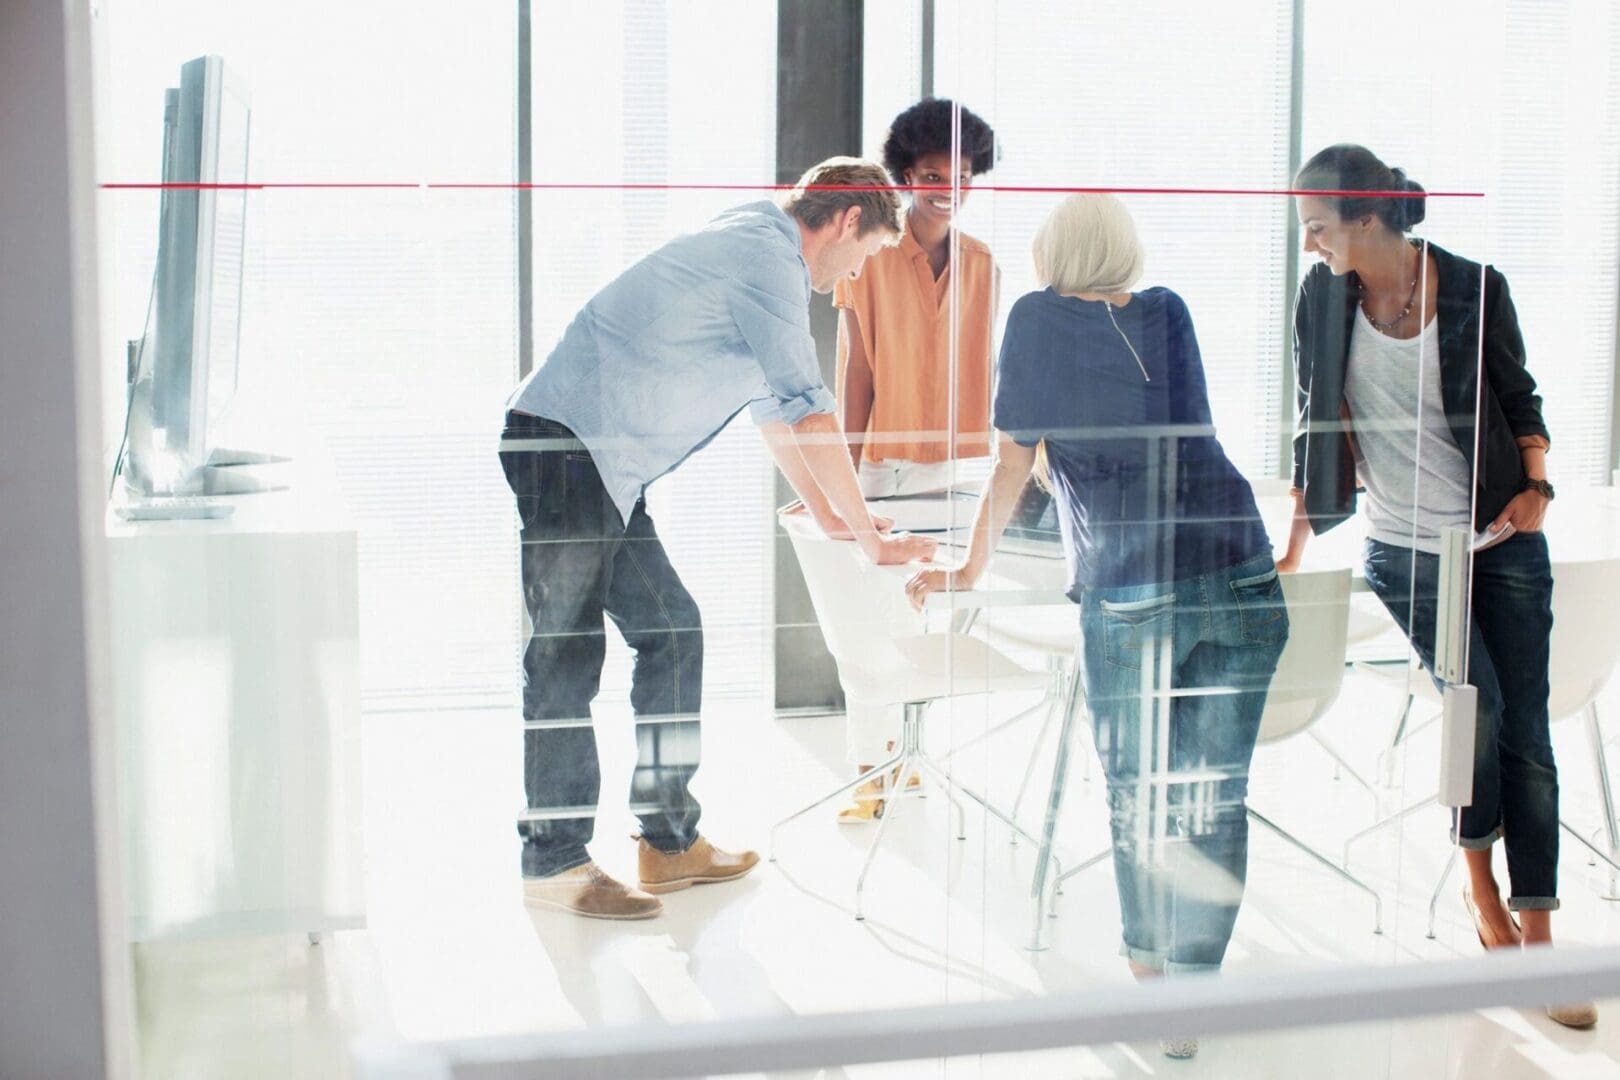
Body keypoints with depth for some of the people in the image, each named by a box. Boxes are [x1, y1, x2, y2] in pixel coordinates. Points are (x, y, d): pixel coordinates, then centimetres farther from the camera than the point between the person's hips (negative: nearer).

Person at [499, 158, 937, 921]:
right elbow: (807, 412, -15)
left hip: (602, 469, 10)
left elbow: (771, 403, 28)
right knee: (567, 657, -4)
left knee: (670, 630, 11)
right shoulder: (768, 257, -12)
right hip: (564, 449, -10)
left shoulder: (751, 248, 20)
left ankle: (670, 841, 17)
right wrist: (871, 538, -8)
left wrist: (828, 513, 29)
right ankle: (553, 862, 6)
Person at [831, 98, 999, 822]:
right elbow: (856, 374, -4)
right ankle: (870, 772, 4)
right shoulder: (871, 258, -3)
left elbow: (982, 370, 11)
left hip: (960, 464, 4)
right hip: (888, 464, -4)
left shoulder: (981, 265, 9)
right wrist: (847, 471, -6)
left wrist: (989, 458, 9)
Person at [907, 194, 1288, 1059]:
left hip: (1127, 589, -3)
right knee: (1215, 795, 5)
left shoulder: (1038, 317, 9)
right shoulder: (1167, 313, 18)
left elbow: (1015, 461, 8)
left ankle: (1149, 973, 19)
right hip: (1239, 568, 3)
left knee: (1136, 788, 12)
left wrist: (970, 569, 20)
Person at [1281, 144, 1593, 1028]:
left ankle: (1536, 937, 5)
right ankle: (1479, 879, 9)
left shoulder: (1473, 288, -7)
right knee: (1477, 700, -15)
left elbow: (1520, 400, 7)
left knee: (1524, 730, -2)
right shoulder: (1323, 298, -2)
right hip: (1405, 548, 0)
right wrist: (1293, 549, 4)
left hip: (1500, 538, 0)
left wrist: (1535, 486, -8)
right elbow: (1317, 427, 5)